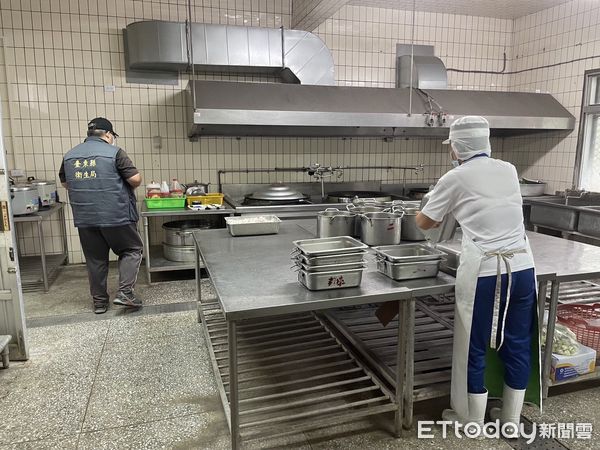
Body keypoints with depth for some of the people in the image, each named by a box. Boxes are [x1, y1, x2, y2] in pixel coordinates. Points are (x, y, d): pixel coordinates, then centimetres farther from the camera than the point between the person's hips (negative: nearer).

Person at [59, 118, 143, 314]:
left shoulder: (70, 155, 10)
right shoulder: (114, 152, -8)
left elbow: (65, 183, 21)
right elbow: (136, 179, -11)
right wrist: (126, 187, 9)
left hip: (84, 218, 5)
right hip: (116, 216, -5)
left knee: (95, 259, 14)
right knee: (131, 250, 11)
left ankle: (99, 301, 21)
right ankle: (125, 292, 0)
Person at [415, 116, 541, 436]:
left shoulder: (456, 179, -4)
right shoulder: (509, 170, 10)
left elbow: (424, 223, 7)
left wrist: (433, 216, 29)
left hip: (484, 272, -5)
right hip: (522, 267, 6)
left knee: (475, 347, 11)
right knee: (518, 344, 17)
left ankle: (472, 420, 28)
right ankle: (511, 420, 34)